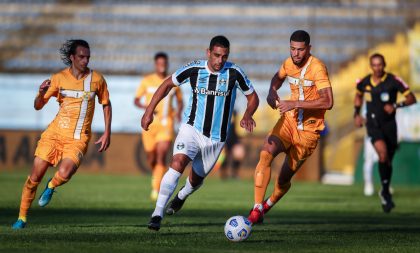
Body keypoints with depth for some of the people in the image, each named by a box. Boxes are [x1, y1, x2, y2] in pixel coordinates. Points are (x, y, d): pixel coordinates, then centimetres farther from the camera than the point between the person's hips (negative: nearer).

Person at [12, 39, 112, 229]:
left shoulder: (97, 79, -1)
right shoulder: (58, 78, 0)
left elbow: (106, 105, 13)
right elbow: (38, 106, 3)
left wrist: (107, 133, 6)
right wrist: (41, 93, -19)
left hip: (78, 139, -1)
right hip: (55, 133, 1)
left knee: (64, 174, -25)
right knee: (35, 176, -3)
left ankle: (51, 186, 12)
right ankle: (22, 217, 15)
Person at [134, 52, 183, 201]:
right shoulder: (147, 81, 3)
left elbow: (180, 100, 20)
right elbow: (136, 100, 4)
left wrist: (179, 112, -1)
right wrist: (146, 107, -17)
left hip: (166, 123, -1)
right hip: (150, 122, 1)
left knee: (161, 156, -15)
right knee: (151, 157, 8)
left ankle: (155, 190, -16)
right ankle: (155, 175, 42)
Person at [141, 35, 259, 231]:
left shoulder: (234, 73, -10)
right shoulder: (194, 69, -9)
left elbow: (252, 97, 2)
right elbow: (167, 84, 5)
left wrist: (247, 115, -19)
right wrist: (149, 111, 0)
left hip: (216, 137, 2)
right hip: (191, 128, -1)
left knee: (197, 178, 15)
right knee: (178, 163, -26)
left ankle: (181, 196, 53)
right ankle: (157, 214, -27)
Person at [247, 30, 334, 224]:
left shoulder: (317, 68, -19)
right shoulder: (289, 63, 2)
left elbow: (328, 102, -29)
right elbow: (278, 77, 27)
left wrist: (295, 103, -31)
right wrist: (272, 92, 5)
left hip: (309, 130, -4)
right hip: (289, 120, 4)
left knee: (284, 178, 5)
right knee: (266, 153, -25)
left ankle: (268, 205, 38)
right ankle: (257, 210, -26)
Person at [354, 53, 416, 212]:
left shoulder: (393, 81, -9)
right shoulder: (365, 82, 1)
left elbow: (411, 98, -9)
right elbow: (358, 95, 25)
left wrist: (396, 106, -24)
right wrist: (357, 114, 13)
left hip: (389, 124, 0)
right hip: (373, 124, 0)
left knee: (388, 160, 10)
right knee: (383, 153, -24)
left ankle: (385, 193, 32)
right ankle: (386, 192, -11)